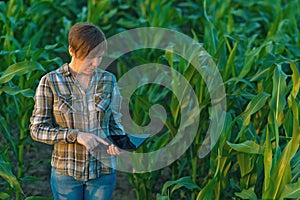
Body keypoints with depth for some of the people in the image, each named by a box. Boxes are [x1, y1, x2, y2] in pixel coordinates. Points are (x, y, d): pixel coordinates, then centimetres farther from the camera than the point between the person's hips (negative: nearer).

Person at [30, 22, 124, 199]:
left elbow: (115, 124, 8)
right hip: (66, 172, -2)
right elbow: (37, 130, -9)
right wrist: (76, 135, -22)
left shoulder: (108, 80, 0)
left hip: (104, 171, 2)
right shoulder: (50, 82, -8)